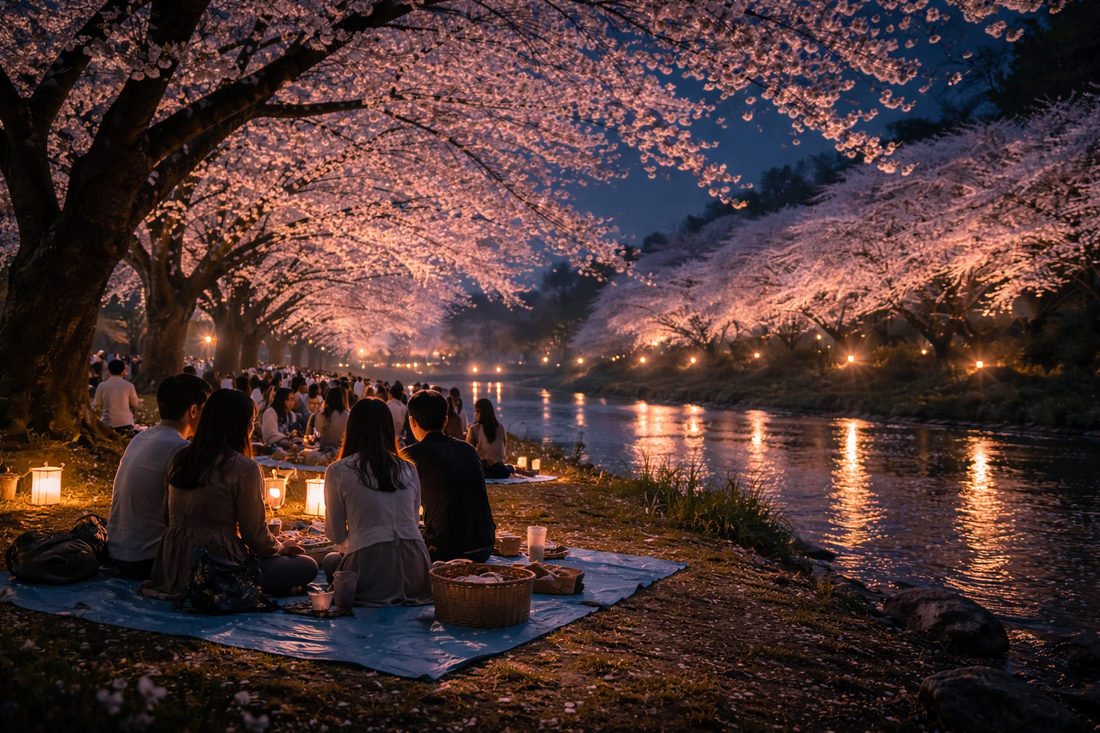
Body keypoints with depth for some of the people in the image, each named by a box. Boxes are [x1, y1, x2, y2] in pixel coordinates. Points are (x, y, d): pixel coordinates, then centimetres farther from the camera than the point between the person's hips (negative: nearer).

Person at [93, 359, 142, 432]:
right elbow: (135, 405, 2)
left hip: (107, 424, 0)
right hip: (125, 424, 0)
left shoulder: (102, 386, -3)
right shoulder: (128, 385, -4)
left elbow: (97, 404, 6)